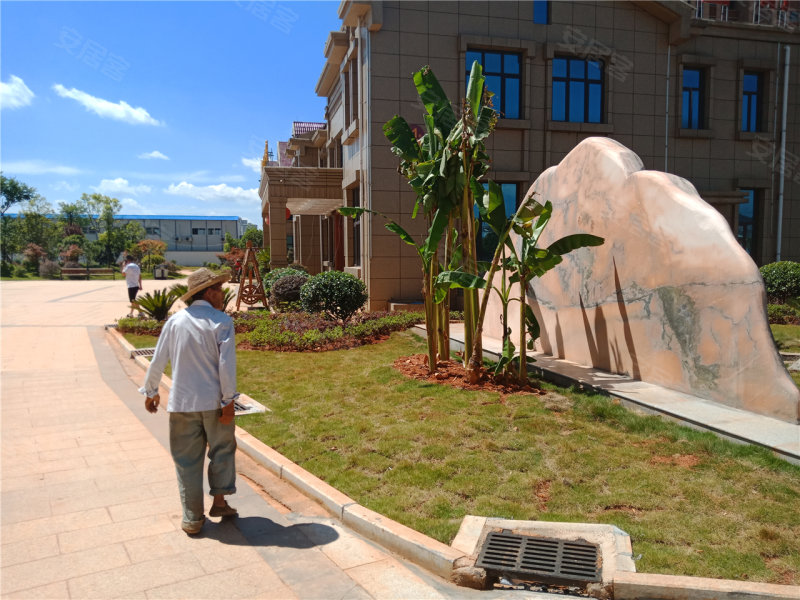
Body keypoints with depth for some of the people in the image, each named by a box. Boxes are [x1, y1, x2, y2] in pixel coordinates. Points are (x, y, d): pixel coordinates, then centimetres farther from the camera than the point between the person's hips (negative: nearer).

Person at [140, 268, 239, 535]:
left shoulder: (176, 321, 0)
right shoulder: (221, 321, -10)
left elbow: (158, 360, 4)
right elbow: (226, 364, -15)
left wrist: (150, 392, 17)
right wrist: (228, 400, -8)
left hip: (182, 403, 2)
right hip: (214, 401, -2)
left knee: (187, 460, 12)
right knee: (222, 450, 20)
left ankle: (193, 518, 18)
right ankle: (219, 501, 24)